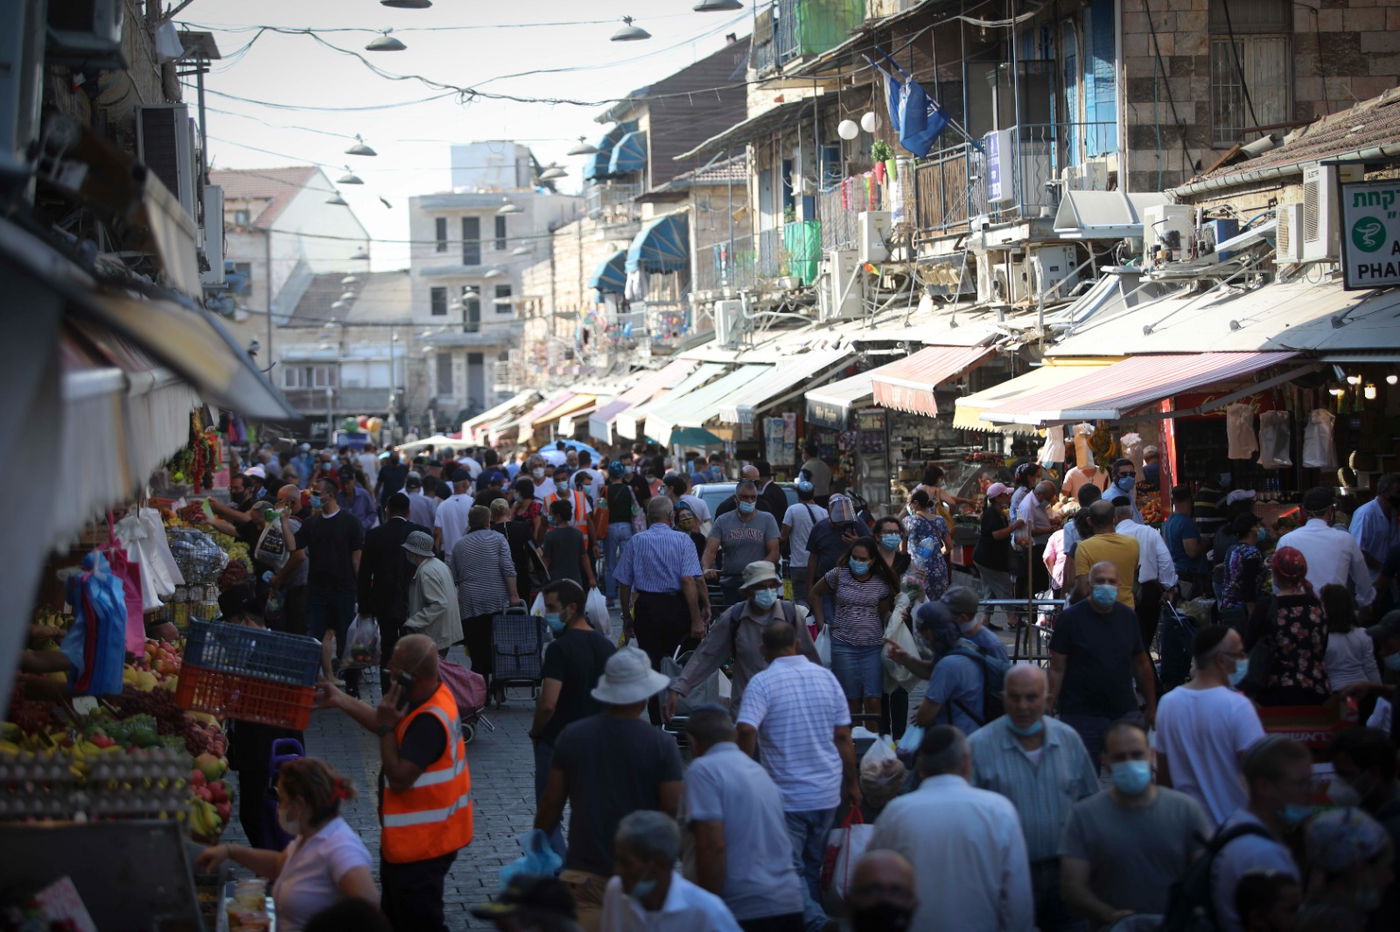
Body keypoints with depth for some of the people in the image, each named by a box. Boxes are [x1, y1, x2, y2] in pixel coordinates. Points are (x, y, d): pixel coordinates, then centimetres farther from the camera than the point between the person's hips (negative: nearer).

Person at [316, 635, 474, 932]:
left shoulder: (428, 722, -32)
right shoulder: (435, 695, -1)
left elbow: (399, 779, -31)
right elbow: (395, 727, 13)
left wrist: (386, 727, -25)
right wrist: (340, 700, 11)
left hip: (422, 844, -10)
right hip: (414, 838, 10)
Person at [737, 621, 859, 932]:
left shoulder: (762, 682, -11)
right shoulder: (826, 677, 3)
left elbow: (746, 730, -25)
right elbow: (843, 737, 5)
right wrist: (852, 784, 15)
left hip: (786, 796, -5)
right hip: (827, 792, 5)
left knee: (790, 869, 0)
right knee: (813, 866, 20)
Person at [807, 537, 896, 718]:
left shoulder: (881, 583, 3)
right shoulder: (839, 575, 1)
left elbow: (883, 614, 11)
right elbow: (815, 594, 14)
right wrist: (821, 622, 9)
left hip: (873, 645, 0)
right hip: (844, 645, 0)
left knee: (873, 701, -7)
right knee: (852, 702, 4)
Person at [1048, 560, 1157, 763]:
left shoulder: (1127, 618, 9)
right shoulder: (1071, 618, -4)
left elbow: (1142, 665, 17)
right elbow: (1057, 669, -6)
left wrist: (1151, 707, 18)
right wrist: (1050, 708, -13)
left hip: (1124, 714, 4)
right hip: (1081, 716, -4)